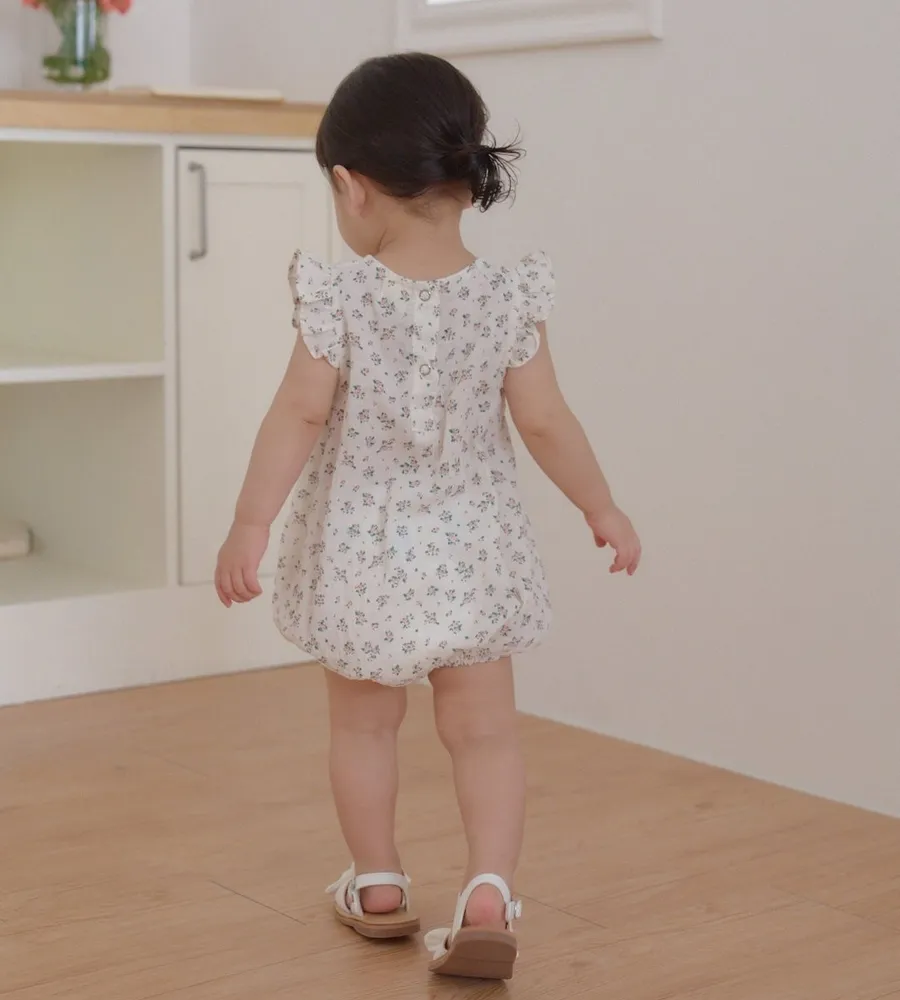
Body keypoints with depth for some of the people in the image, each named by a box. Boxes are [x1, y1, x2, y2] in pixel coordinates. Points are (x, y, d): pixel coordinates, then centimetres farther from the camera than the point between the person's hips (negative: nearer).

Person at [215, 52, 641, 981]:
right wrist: (604, 511, 9)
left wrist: (250, 524, -8)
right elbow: (545, 423, -4)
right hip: (472, 553, 1)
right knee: (484, 730, 10)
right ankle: (488, 893, -2)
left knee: (363, 725, 18)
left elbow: (300, 416, -15)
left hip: (360, 554, -1)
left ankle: (378, 886, 30)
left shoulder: (338, 299, -13)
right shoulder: (507, 299, -7)